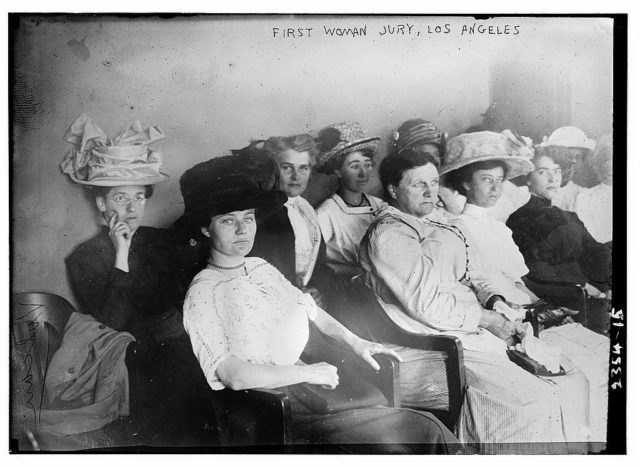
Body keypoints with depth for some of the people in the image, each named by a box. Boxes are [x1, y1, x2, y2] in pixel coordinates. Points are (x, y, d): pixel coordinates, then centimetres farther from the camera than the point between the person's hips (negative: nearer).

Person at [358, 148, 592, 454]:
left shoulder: (434, 221, 19)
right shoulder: (388, 233, -11)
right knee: (534, 401, -21)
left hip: (474, 327, 10)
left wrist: (495, 301, 1)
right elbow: (425, 303, -18)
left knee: (572, 380, 3)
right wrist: (487, 319, -12)